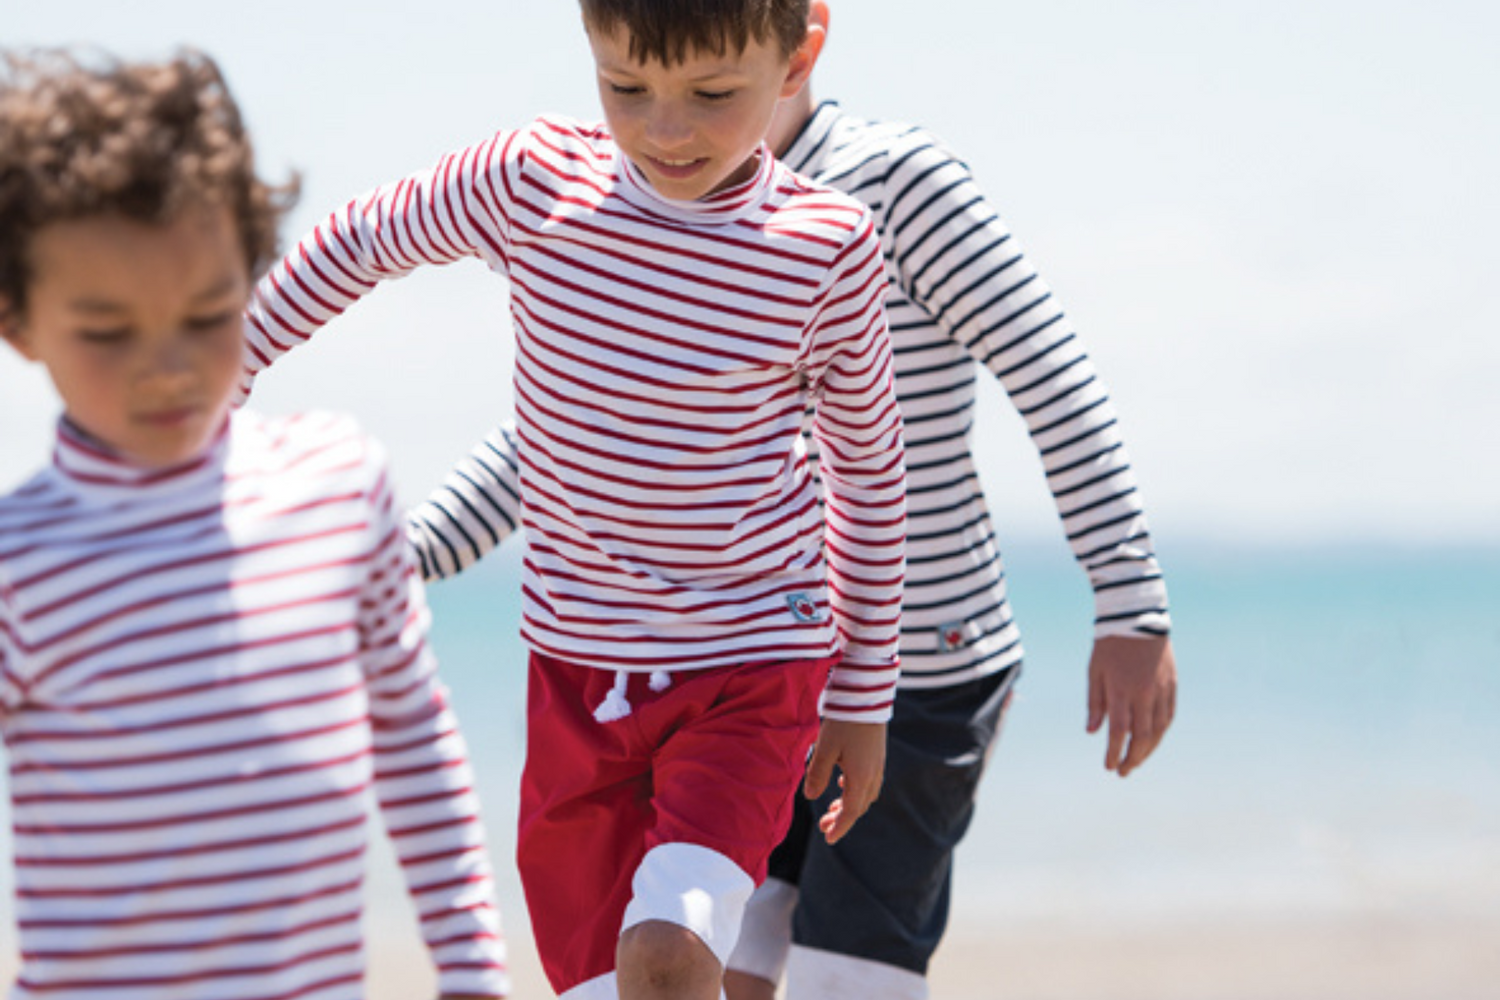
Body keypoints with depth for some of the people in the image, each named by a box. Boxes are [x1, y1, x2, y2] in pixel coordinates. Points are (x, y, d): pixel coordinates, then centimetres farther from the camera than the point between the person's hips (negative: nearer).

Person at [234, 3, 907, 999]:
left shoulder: (827, 249, -12)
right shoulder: (533, 179, -9)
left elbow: (871, 474, 1)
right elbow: (365, 242, 10)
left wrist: (865, 697, 7)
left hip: (748, 670, -3)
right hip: (575, 666, 3)